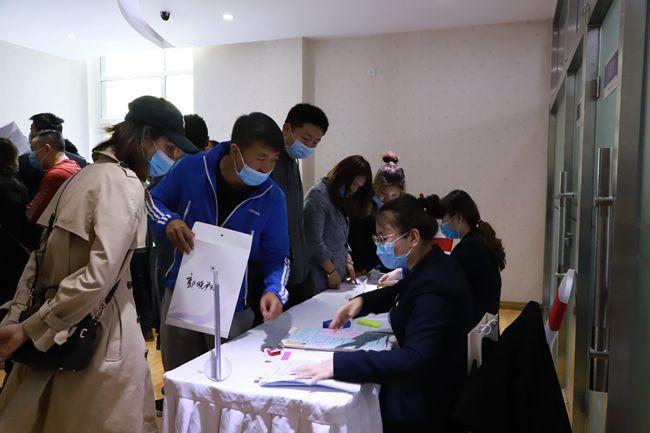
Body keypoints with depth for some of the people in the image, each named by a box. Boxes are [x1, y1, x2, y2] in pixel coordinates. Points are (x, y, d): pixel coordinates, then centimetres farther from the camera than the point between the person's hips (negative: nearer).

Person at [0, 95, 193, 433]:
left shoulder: (84, 175, 9)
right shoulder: (125, 184, -18)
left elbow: (42, 255, 9)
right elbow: (99, 274, -27)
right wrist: (31, 330, -18)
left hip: (58, 334, 9)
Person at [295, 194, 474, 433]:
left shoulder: (434, 288, -29)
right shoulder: (430, 265, -1)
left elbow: (414, 358, -35)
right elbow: (399, 294, 19)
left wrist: (338, 364, -40)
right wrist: (362, 301, 1)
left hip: (428, 403, -8)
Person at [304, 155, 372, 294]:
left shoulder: (340, 199, 15)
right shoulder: (318, 195, -13)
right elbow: (314, 240, -17)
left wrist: (348, 262, 7)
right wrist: (331, 271, -13)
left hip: (338, 271, 8)